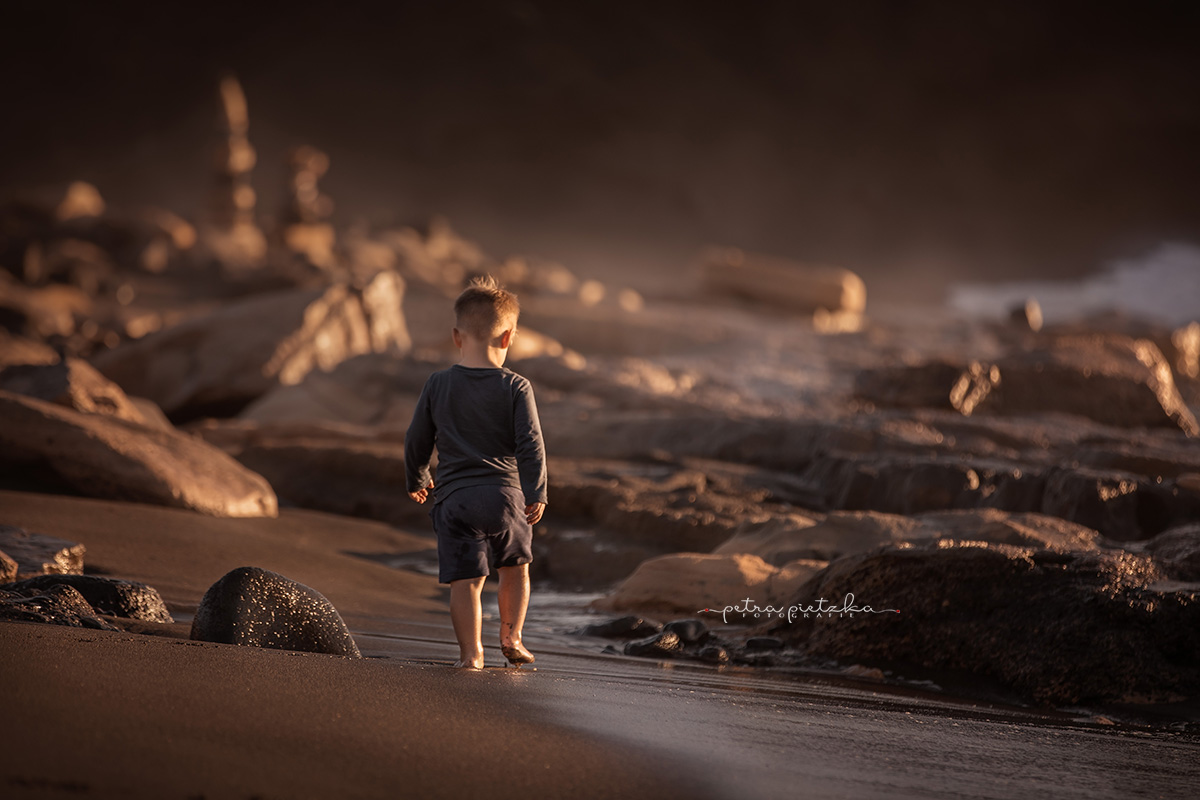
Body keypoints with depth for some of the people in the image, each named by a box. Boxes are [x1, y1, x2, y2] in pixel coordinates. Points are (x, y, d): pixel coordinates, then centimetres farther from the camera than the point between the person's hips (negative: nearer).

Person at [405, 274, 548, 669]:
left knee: (465, 578, 0)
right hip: (504, 493, -1)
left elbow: (416, 442, 11)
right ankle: (511, 637, 21)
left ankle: (471, 652, -5)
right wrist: (536, 494, -3)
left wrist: (417, 481, 27)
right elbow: (530, 445, -9)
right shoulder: (515, 388, -4)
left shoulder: (437, 385, 3)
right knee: (516, 566, 21)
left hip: (453, 497, 1)